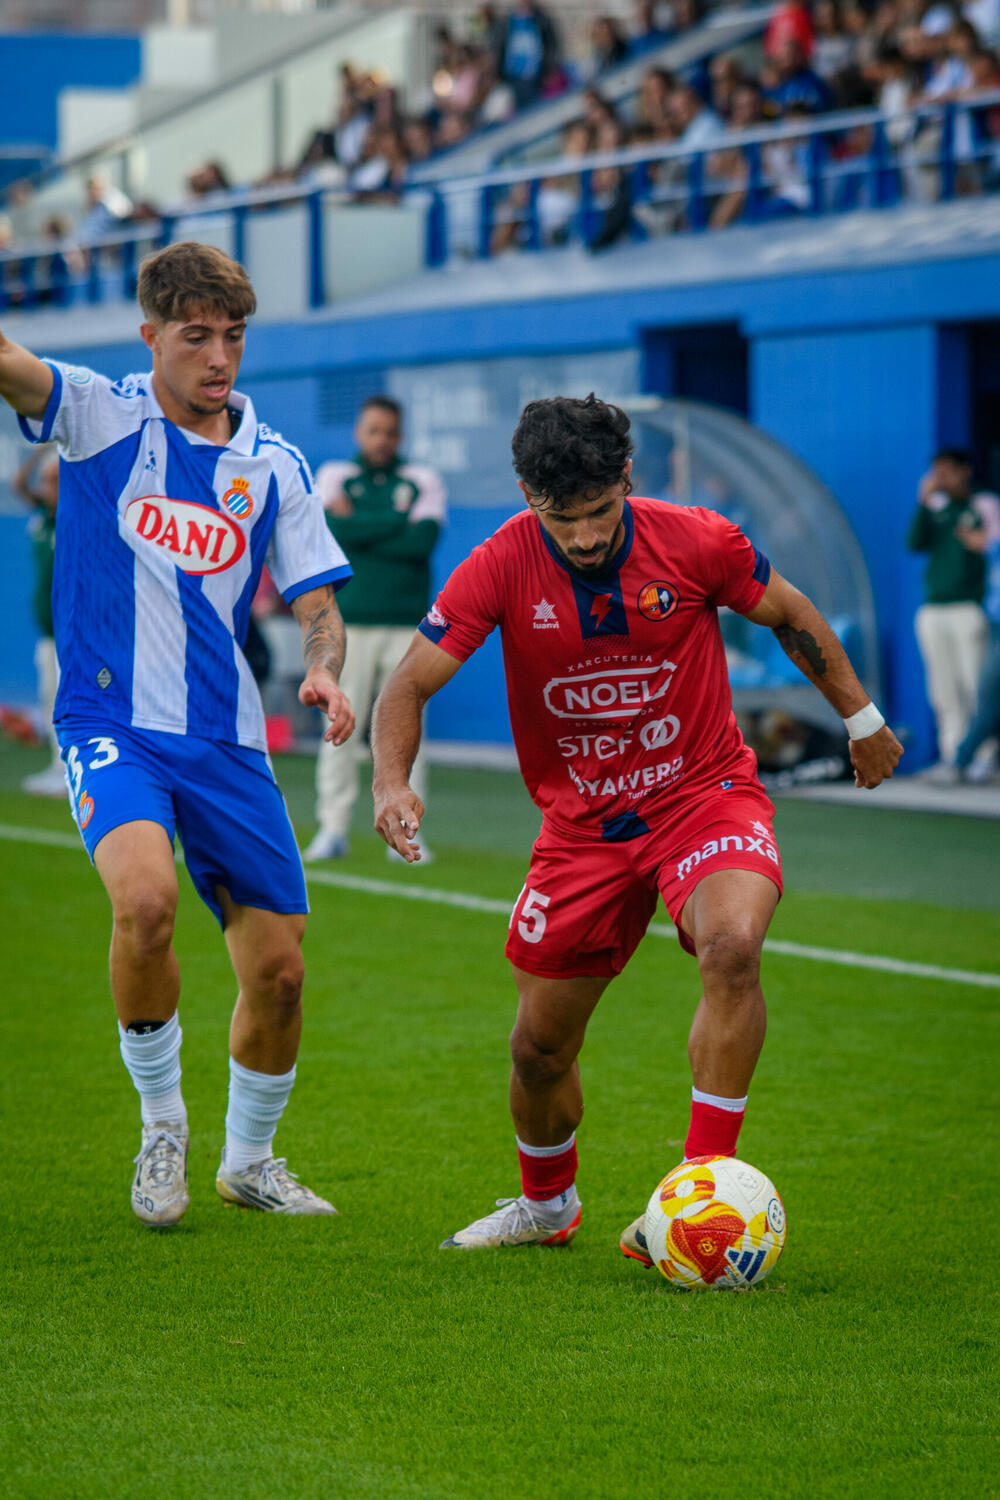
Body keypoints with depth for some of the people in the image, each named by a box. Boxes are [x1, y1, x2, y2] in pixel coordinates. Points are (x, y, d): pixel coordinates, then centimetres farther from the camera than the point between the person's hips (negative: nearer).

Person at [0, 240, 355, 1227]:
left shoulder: (272, 465, 8)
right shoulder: (99, 416, -1)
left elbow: (318, 606, 10)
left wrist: (324, 670, -13)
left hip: (227, 740, 4)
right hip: (111, 726, -4)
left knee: (278, 968, 1)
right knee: (144, 897, -30)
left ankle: (249, 1159, 28)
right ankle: (161, 1125, -7)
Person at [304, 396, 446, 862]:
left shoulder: (423, 481, 11)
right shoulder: (334, 476, 10)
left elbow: (423, 541, -6)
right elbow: (335, 530, -9)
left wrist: (360, 529, -6)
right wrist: (401, 521, -7)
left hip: (408, 623, 0)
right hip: (348, 622, 0)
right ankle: (333, 828, 0)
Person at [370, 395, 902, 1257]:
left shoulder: (694, 543, -15)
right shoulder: (503, 567, -15)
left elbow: (791, 616, 4)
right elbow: (411, 684, -13)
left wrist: (861, 718, 13)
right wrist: (393, 782, -31)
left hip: (705, 793, -2)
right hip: (580, 823, 2)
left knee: (732, 945, -33)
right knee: (540, 1049, 7)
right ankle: (547, 1204, 38)